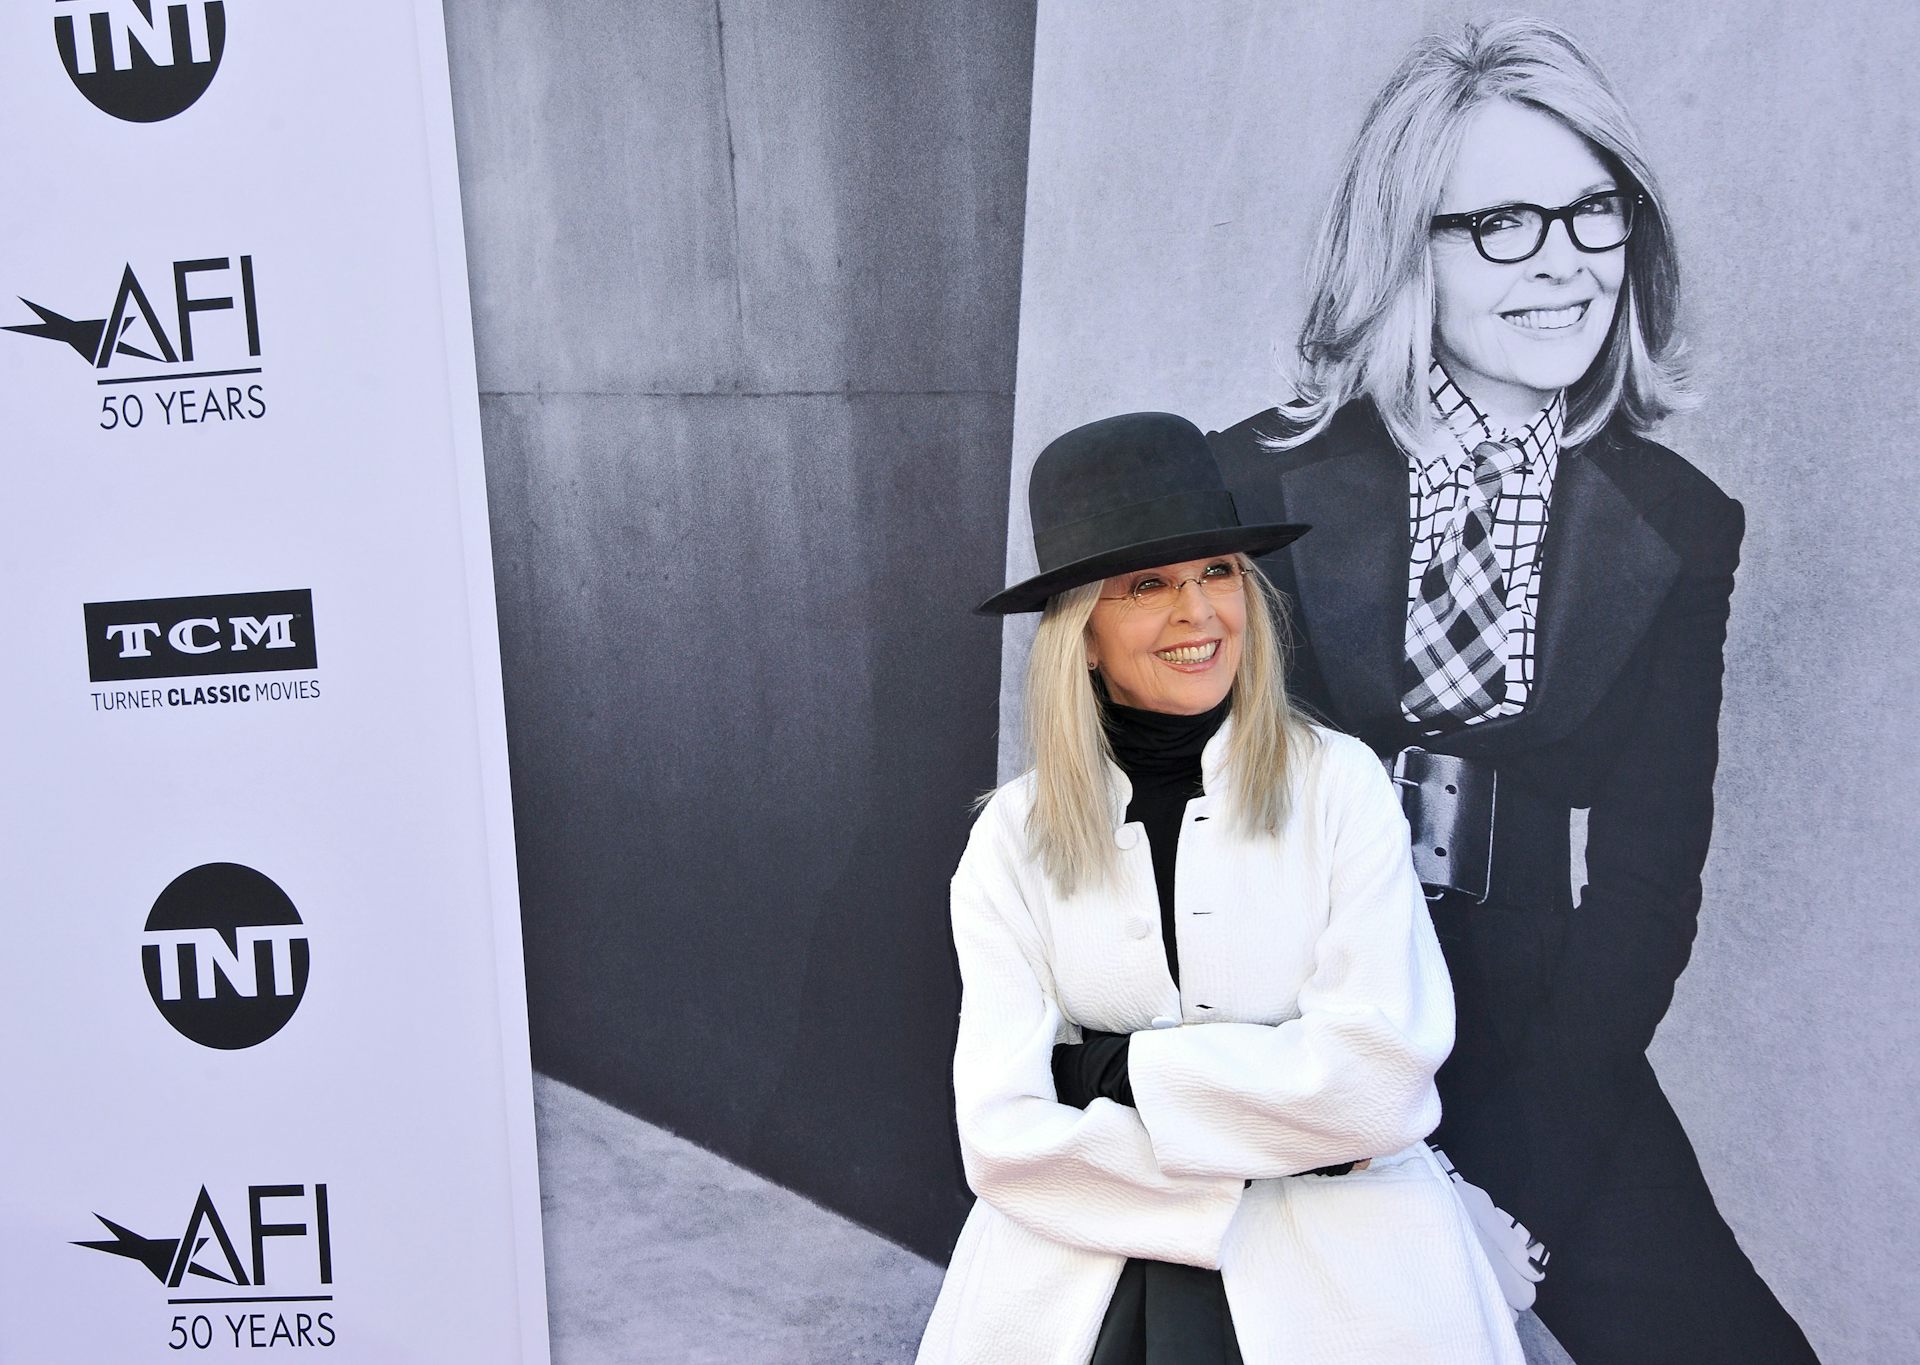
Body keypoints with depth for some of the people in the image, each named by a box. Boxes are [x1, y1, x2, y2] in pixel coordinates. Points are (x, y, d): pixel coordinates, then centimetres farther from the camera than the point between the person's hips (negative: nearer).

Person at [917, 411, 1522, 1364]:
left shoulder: (1337, 785, -1)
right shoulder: (1014, 839, 1)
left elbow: (1381, 1071, -10)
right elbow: (1003, 1136, -6)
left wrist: (1115, 1067, -8)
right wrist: (1272, 1141, -12)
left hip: (1334, 1255, 0)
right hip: (1084, 1261, 1)